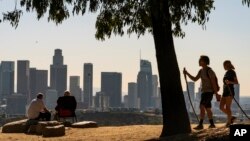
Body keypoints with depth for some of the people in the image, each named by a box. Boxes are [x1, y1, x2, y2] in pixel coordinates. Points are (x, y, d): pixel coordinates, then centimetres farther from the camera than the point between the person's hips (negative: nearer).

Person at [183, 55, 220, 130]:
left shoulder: (209, 71, -14)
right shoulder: (201, 71, 12)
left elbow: (213, 83, -15)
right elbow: (195, 79, 16)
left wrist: (216, 94, -17)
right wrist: (187, 73, 4)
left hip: (209, 92, -9)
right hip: (204, 92, 9)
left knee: (202, 106, -19)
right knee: (207, 108, 13)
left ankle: (200, 124, -21)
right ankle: (212, 124, 22)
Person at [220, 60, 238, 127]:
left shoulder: (232, 72, -5)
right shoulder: (226, 73, 18)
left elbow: (236, 82, -9)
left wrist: (229, 82, -25)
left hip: (230, 91, -8)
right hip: (225, 91, 8)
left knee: (227, 107, -9)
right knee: (221, 107, 2)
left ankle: (229, 122, -1)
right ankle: (231, 117, 15)